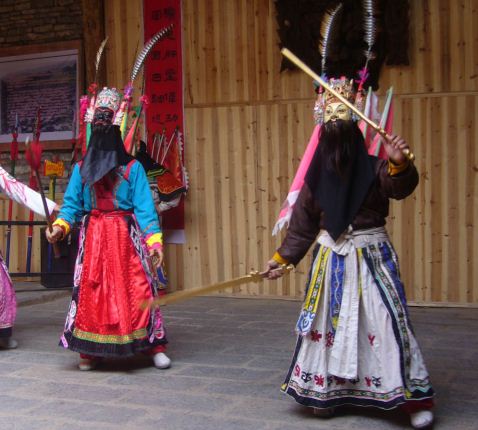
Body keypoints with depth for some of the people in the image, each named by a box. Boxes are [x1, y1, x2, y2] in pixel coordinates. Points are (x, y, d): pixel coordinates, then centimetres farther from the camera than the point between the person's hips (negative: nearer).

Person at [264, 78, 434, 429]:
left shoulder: (374, 169, -8)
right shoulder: (316, 178, 3)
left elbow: (402, 187, -30)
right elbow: (301, 227, 9)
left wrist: (399, 163, -51)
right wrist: (281, 259, 6)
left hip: (371, 256, -4)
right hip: (331, 258, 4)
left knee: (386, 320, -7)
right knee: (327, 321, 10)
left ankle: (415, 397, 1)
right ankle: (325, 390, 25)